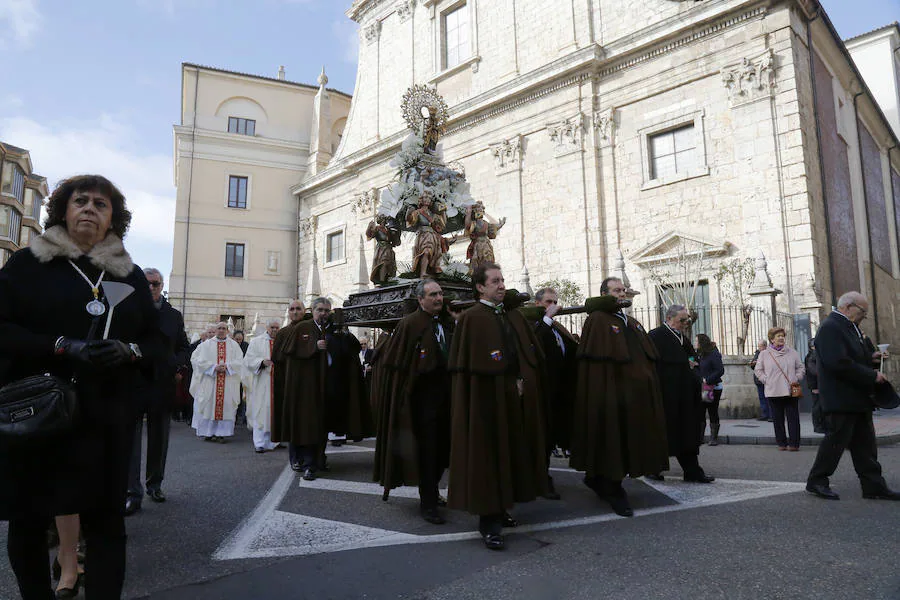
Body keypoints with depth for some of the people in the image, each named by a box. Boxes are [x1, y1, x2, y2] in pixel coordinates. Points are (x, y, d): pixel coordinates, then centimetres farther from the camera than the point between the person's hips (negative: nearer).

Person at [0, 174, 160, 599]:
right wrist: (63, 347, -19)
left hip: (106, 418, 1)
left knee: (106, 521, 2)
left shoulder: (131, 275, 10)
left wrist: (129, 351, -12)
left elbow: (155, 342, 9)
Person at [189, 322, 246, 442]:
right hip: (210, 381, 0)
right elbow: (198, 360, -2)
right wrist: (214, 367, -12)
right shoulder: (207, 344, 6)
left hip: (228, 383, 0)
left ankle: (222, 433, 2)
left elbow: (239, 361, 1)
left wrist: (227, 366, -14)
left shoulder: (234, 345, 8)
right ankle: (208, 432, 9)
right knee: (209, 405, 0)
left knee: (226, 406, -2)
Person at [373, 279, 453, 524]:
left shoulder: (446, 323, 10)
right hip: (423, 398, -6)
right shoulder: (410, 324, -9)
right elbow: (392, 361, -9)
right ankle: (427, 504, 11)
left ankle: (430, 493, 34)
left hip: (444, 396, 7)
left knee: (442, 449, 14)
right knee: (427, 451, -1)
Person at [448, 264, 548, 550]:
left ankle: (500, 508, 27)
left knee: (511, 454, 12)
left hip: (516, 400, 7)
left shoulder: (515, 317, 14)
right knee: (488, 456, -2)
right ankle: (488, 522, 7)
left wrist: (524, 383, -2)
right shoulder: (471, 318, -7)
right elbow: (464, 366, -12)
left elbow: (532, 354, 12)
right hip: (487, 400, -7)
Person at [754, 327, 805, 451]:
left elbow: (800, 367, 14)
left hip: (791, 391, 0)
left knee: (793, 417, -1)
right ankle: (781, 443, 14)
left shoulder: (792, 352, 8)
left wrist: (796, 378, -1)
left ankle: (794, 443, 5)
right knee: (778, 419, 5)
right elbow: (758, 370, 11)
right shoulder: (764, 354, 5)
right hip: (773, 392, 0)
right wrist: (766, 380, -1)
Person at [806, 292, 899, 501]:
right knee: (835, 440, -2)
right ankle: (816, 482, 10)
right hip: (840, 399, -10)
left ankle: (874, 486, 19)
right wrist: (872, 375, -20)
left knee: (865, 444, 12)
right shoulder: (830, 327, -17)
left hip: (857, 399, 10)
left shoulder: (849, 327, 17)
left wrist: (870, 357, 8)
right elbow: (838, 364, -26)